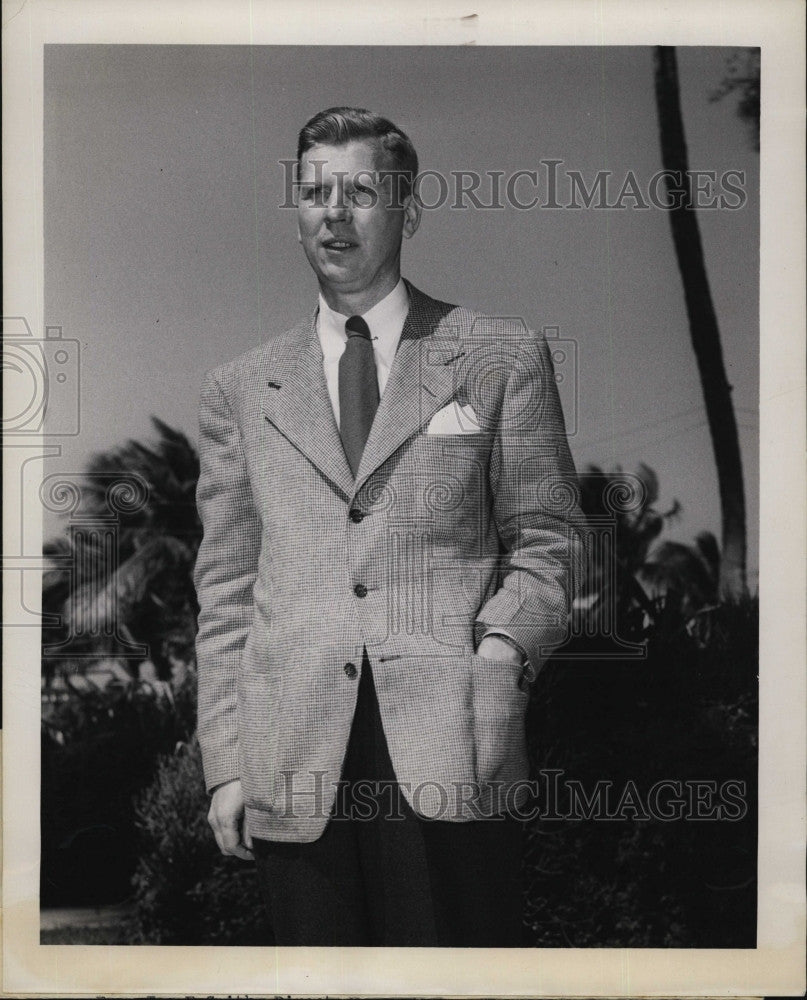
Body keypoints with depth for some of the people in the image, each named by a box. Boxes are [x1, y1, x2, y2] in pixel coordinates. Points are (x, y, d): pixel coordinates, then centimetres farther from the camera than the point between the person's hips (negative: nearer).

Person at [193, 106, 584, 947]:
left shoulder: (501, 359, 9)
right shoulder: (240, 391, 15)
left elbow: (544, 540, 8)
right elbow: (226, 593, 13)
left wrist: (503, 645, -11)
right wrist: (225, 765, 7)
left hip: (451, 752, -2)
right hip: (295, 769, 2)